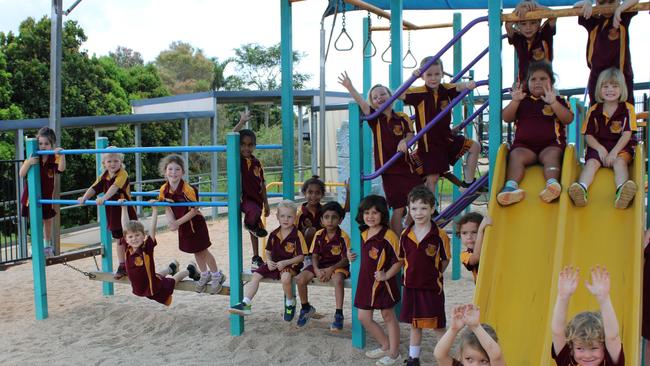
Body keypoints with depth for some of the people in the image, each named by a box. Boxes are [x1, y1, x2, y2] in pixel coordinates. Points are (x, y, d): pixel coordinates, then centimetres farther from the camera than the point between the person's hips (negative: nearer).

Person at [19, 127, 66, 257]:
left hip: (48, 196, 2)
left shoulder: (54, 158, -10)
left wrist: (61, 155, -49)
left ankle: (47, 245, 33)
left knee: (48, 221, 15)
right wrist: (28, 163, -33)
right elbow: (21, 174, -15)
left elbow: (61, 168, -31)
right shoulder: (33, 157, -10)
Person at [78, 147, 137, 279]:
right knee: (119, 241, 15)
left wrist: (104, 198, -44)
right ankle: (122, 266, 25)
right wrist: (84, 197, -24)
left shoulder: (122, 174, -14)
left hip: (126, 213, -6)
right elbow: (94, 188, -6)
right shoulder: (104, 177, 5)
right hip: (113, 214, 6)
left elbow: (115, 187, -31)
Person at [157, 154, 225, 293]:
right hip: (182, 226, 6)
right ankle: (204, 275, 38)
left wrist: (177, 222, -25)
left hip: (195, 223, -6)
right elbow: (167, 208, -1)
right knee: (196, 252, 19)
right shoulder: (164, 190, -11)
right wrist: (170, 221, -20)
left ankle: (217, 276, 24)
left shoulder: (188, 190, -29)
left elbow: (194, 211, -24)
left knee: (202, 250, 5)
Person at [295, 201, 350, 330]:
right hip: (321, 265, 4)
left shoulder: (343, 237, -13)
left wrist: (331, 269, -25)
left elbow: (346, 259, -13)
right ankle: (305, 308, 10)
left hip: (338, 265, -4)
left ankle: (339, 315, -26)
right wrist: (317, 270, -18)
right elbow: (314, 256, 1)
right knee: (300, 279, -16)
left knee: (338, 280, -38)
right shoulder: (319, 235, -2)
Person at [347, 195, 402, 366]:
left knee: (388, 316, 8)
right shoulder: (364, 233, 4)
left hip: (382, 283, -7)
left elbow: (399, 260, -16)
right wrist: (353, 256, 4)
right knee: (363, 317, 12)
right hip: (365, 281, 7)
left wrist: (386, 275, -20)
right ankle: (386, 346, 30)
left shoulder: (388, 235, -18)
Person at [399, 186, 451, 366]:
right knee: (415, 324, 16)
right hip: (411, 285, 4)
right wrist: (412, 272, 3)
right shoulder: (405, 235, -2)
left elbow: (445, 260, -2)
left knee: (438, 325, 7)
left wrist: (434, 274, -6)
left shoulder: (440, 235, -12)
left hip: (432, 287, -4)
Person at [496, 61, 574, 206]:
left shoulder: (558, 101, 15)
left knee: (551, 155, -33)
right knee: (516, 155, -29)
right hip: (524, 145, 1)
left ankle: (552, 183, -55)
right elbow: (506, 118, 6)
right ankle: (511, 186, -50)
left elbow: (568, 119, -4)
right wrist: (515, 101, -11)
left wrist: (553, 103, -19)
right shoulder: (523, 101, 19)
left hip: (551, 145, -1)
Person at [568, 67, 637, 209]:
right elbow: (588, 135, 5)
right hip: (598, 146, 2)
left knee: (620, 162, -32)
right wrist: (600, 149, -13)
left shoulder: (627, 109, 3)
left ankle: (621, 193, -59)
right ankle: (581, 189, -56)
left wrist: (614, 152, -19)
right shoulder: (594, 110, 8)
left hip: (621, 147, -1)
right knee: (591, 162, -28)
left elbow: (627, 134, -6)